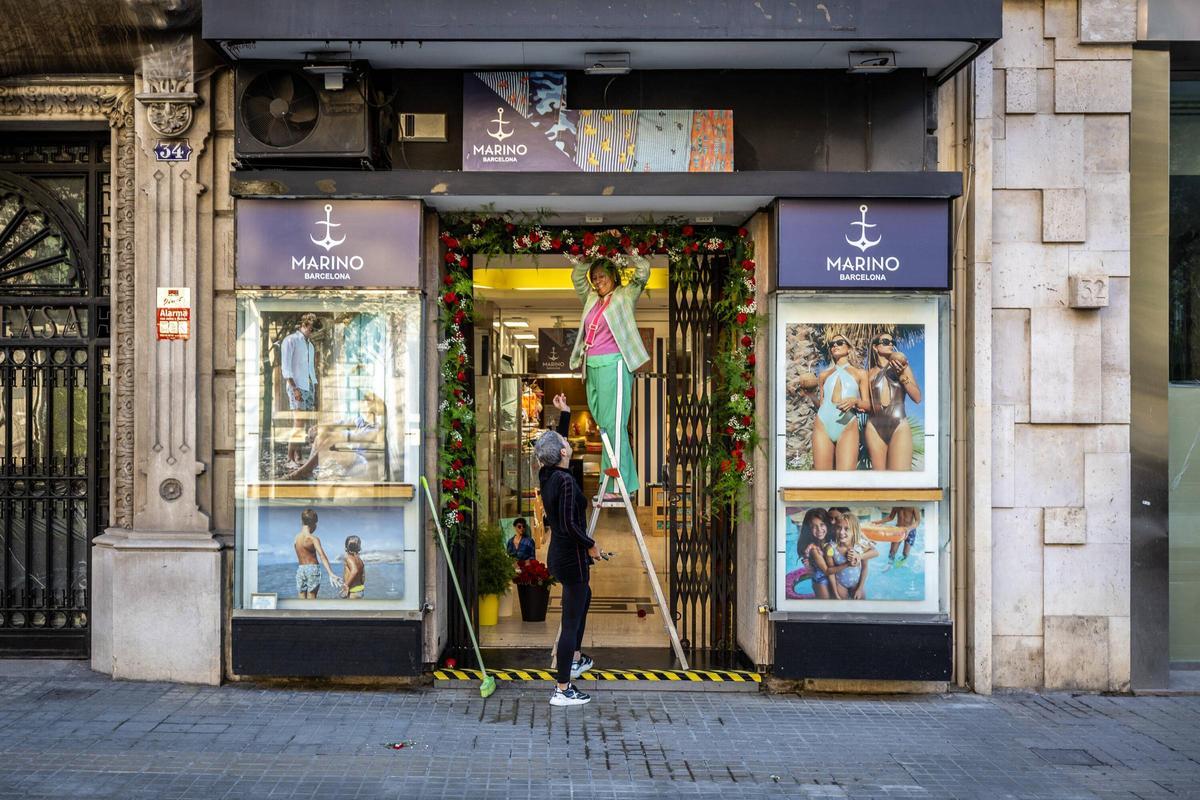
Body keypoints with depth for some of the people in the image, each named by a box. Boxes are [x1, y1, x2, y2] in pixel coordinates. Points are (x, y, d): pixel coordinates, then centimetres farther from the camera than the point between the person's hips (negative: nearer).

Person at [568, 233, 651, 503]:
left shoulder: (625, 296, 3)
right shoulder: (592, 299, 18)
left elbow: (643, 272, -8)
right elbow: (577, 276, 28)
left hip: (613, 365, -7)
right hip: (592, 367, 7)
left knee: (613, 426, -10)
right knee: (603, 425, 6)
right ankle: (627, 481, 11)